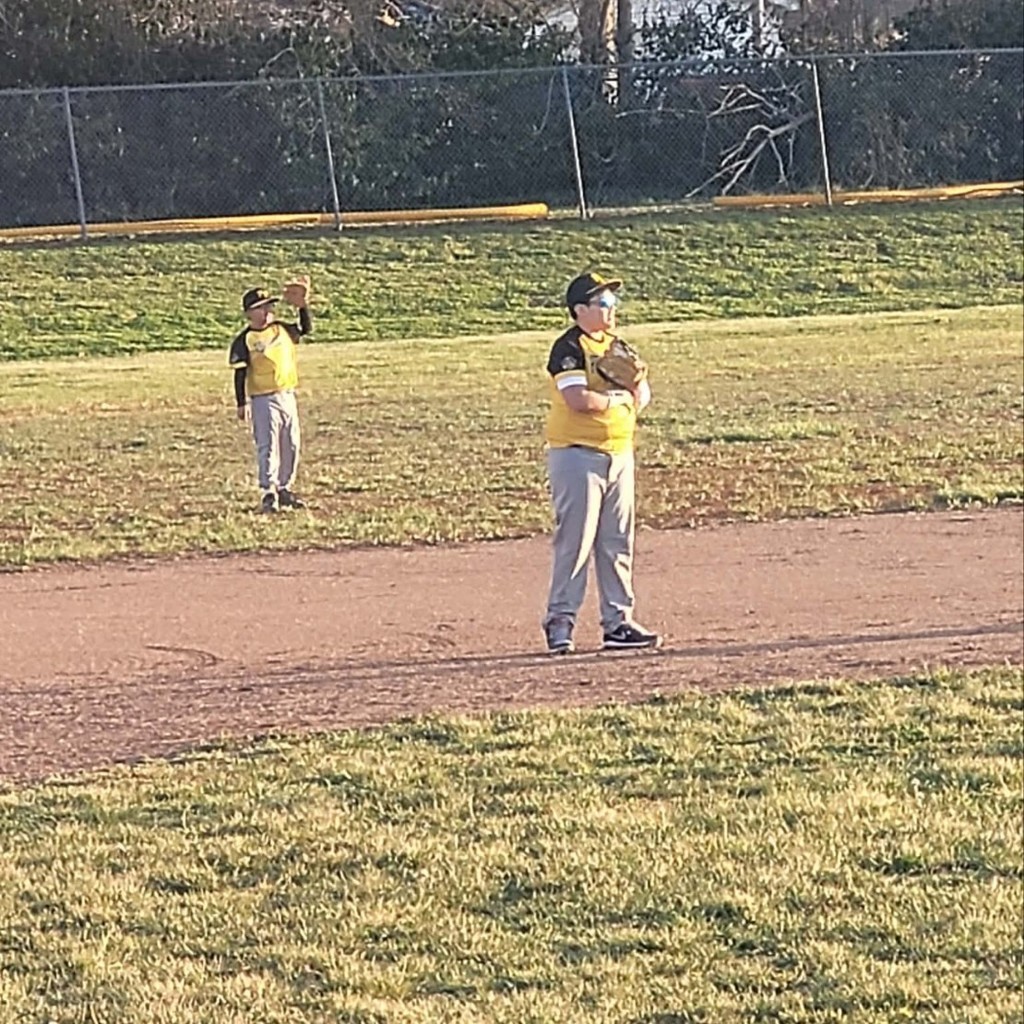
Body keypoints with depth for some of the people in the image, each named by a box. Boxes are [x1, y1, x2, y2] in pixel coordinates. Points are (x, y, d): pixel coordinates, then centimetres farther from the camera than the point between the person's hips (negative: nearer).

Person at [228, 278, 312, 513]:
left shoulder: (282, 330, 8)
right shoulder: (244, 340, -8)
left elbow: (306, 328, 14)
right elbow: (240, 373, -9)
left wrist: (303, 307, -2)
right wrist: (241, 403, -13)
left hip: (288, 396, 6)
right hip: (263, 399, -6)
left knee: (291, 444, 10)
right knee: (268, 445, -8)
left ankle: (285, 489, 22)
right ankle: (269, 492, -6)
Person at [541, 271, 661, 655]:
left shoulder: (615, 345, 15)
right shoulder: (570, 348, -11)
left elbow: (642, 394, 11)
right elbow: (578, 399, -24)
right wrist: (618, 398, -9)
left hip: (619, 453, 8)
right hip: (577, 454, -8)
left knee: (618, 543, 9)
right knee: (575, 540, -6)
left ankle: (617, 621, 13)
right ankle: (560, 621, 0)